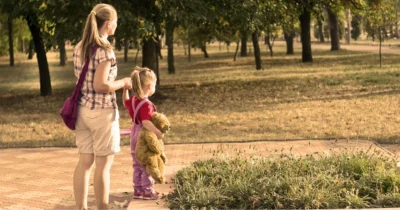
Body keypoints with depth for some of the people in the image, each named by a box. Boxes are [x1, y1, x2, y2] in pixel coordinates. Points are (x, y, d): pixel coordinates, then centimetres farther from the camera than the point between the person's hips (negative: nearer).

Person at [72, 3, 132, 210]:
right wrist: (122, 83, -4)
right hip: (102, 111, -7)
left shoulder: (79, 48, 9)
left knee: (84, 162, 11)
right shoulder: (105, 49, -16)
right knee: (103, 164, 2)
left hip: (82, 109, 7)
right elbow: (100, 85, -20)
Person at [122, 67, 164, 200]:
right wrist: (157, 132, -40)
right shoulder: (146, 104, -25)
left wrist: (125, 90, 21)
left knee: (137, 165, 16)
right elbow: (146, 122, -36)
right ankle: (147, 191, 8)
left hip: (135, 136, 9)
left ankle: (138, 190, 23)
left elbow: (125, 102, 27)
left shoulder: (133, 100, 3)